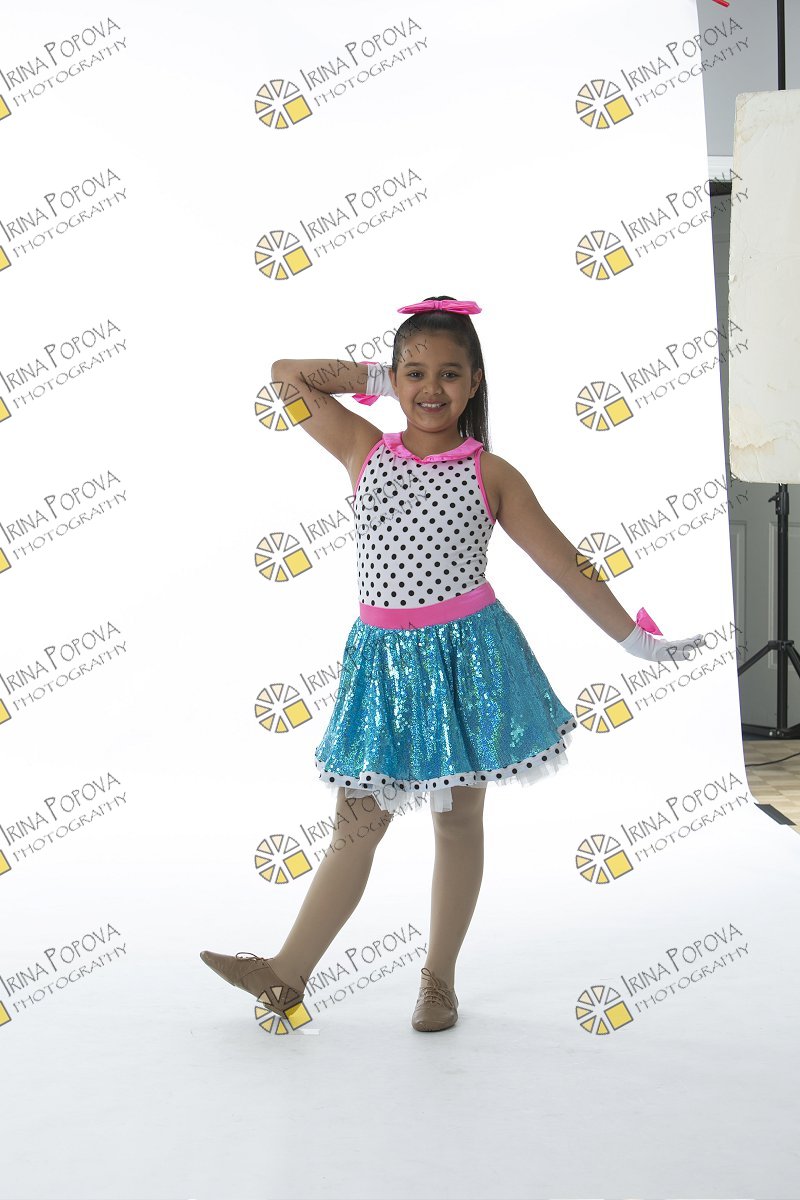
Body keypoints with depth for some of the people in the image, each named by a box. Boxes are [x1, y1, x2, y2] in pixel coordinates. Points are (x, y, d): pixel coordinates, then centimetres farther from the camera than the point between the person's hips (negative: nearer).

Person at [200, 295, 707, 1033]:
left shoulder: (490, 474, -2)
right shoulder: (365, 452, 3)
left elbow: (564, 562, 1)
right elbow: (287, 374, 9)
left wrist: (634, 636, 2)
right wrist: (366, 380, 7)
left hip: (467, 653, -1)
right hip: (383, 657, 2)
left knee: (459, 819, 9)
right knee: (359, 819, 6)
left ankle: (440, 981, 23)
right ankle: (289, 973, 15)